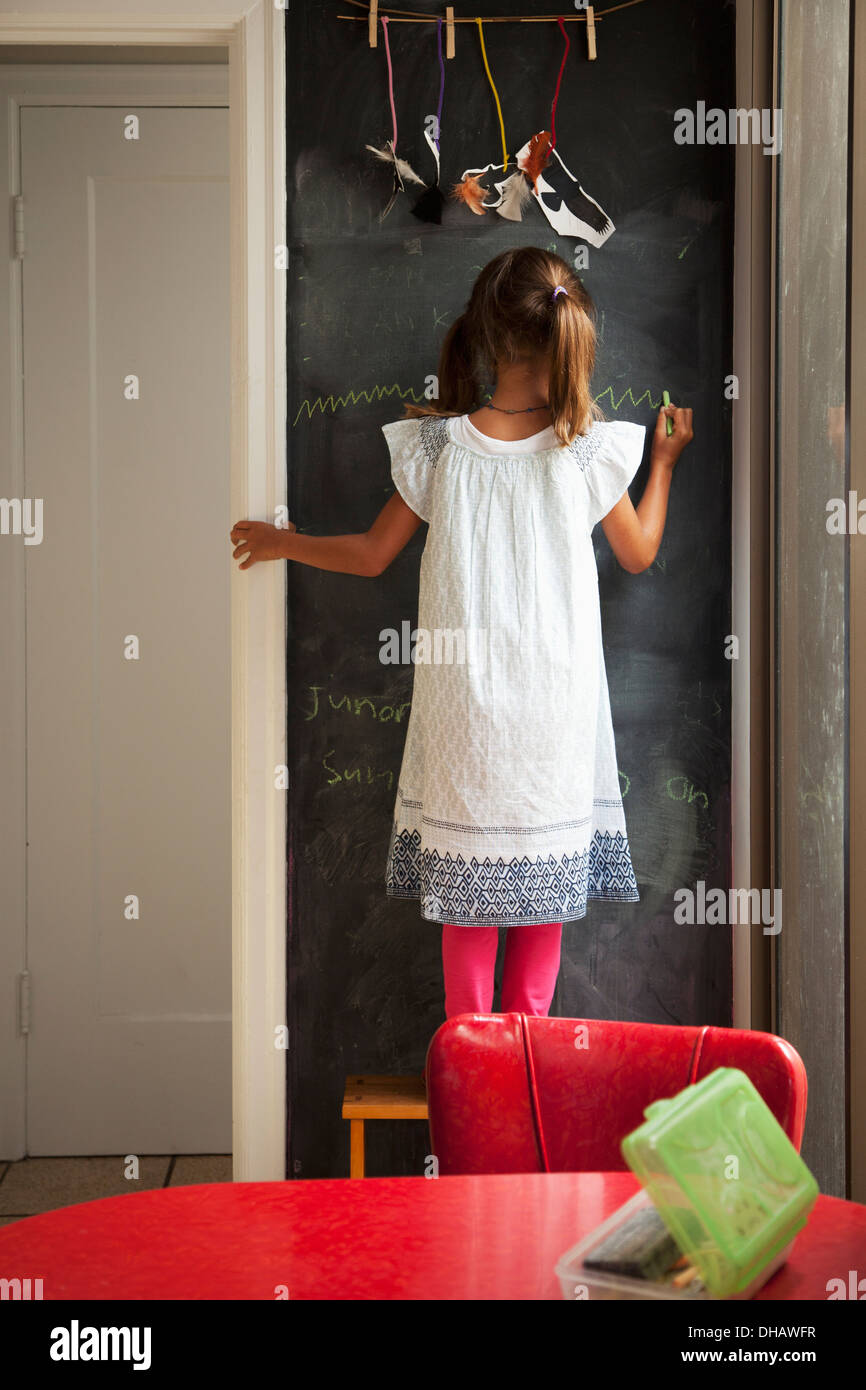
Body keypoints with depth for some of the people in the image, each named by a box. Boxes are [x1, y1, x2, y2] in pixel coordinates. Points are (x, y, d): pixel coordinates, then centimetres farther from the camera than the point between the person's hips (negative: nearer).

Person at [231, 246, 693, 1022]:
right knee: (546, 862, 13)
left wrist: (282, 543, 19)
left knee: (467, 865, 11)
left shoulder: (437, 447, -9)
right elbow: (639, 553, 6)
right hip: (556, 709, 0)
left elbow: (373, 555, 2)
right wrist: (664, 463, 22)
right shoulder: (594, 451, -11)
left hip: (464, 704, 1)